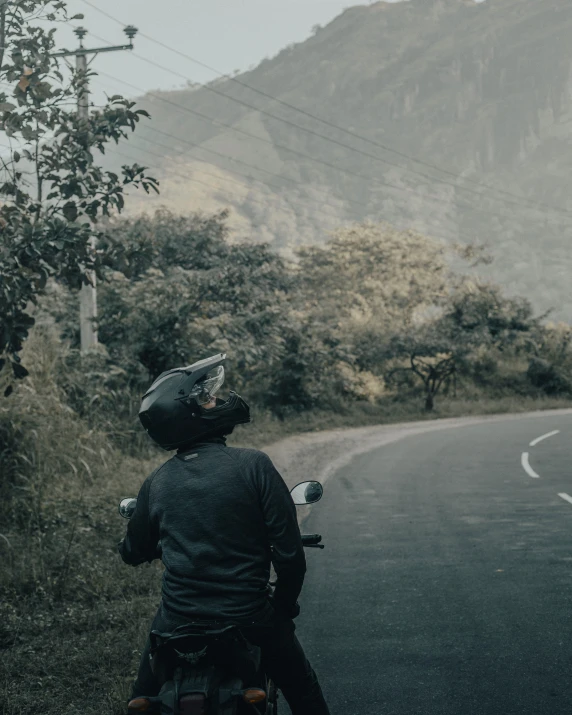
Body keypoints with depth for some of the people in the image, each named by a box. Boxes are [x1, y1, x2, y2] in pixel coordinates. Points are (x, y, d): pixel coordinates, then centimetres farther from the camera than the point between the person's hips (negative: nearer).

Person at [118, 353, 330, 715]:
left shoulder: (157, 482, -1)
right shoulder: (253, 465, -12)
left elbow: (134, 552, 14)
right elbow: (290, 551, -13)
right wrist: (286, 604, 5)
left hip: (178, 620, 3)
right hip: (249, 617, -3)